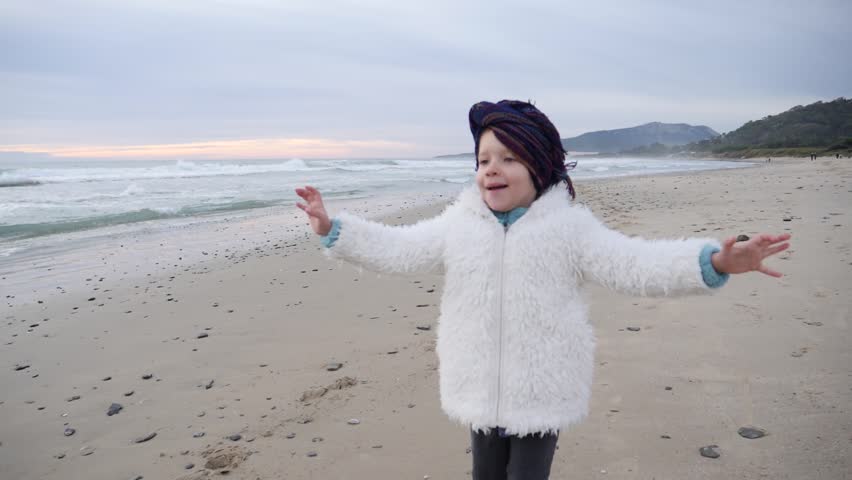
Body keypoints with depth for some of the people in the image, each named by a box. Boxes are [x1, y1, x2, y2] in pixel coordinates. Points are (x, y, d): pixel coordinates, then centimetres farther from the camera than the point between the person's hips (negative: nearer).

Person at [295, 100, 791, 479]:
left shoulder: (569, 226, -12)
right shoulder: (459, 224, -2)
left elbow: (635, 263, -19)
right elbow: (399, 249, 2)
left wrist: (713, 262, -34)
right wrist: (334, 228, -2)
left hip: (541, 392, -3)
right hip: (481, 389, 4)